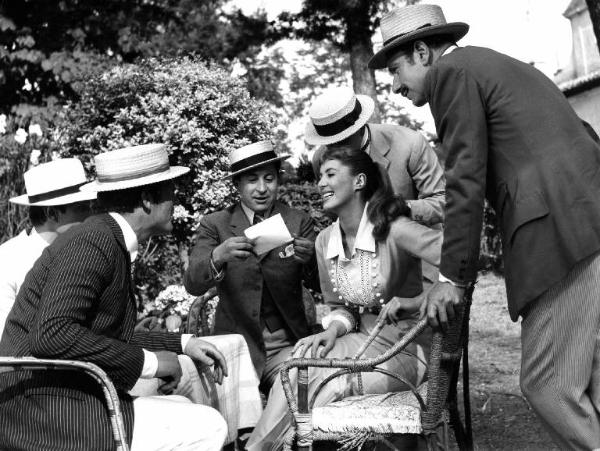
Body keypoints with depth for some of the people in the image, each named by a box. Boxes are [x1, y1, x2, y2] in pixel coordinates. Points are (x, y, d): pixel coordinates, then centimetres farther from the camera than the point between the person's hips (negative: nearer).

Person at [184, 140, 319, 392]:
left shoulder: (299, 223, 6)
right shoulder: (215, 225, 2)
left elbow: (321, 285, -2)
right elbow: (192, 284, -10)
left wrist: (309, 259, -25)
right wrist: (218, 256, -32)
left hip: (287, 346, 2)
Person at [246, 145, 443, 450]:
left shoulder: (393, 230, -15)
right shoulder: (324, 241, 5)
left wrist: (413, 303, -36)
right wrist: (335, 328, -11)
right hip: (362, 341, 5)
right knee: (308, 355, -24)